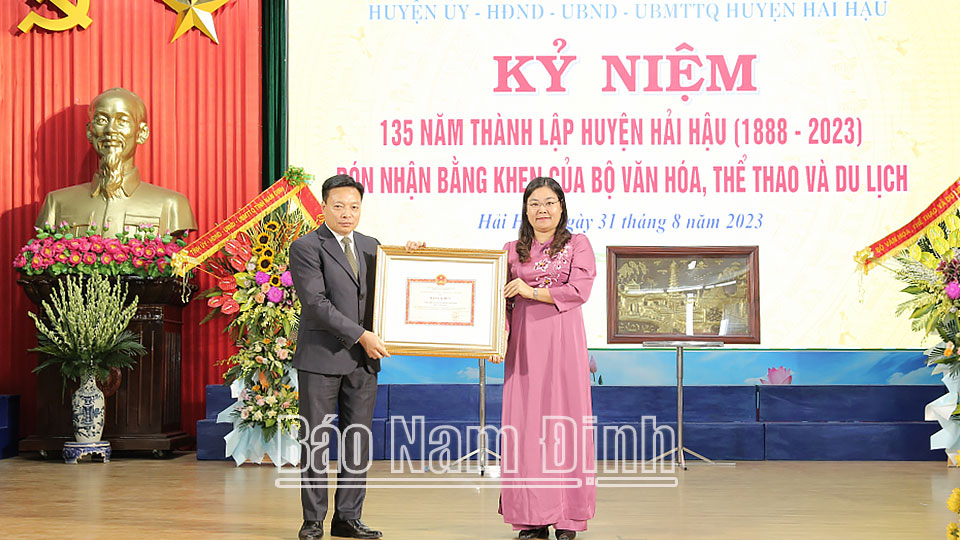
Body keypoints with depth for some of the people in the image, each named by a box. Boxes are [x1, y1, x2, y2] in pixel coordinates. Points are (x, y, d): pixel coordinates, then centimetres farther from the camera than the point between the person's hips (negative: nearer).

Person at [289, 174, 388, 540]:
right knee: (315, 441, 1)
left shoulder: (371, 246, 14)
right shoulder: (306, 247, -5)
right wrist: (361, 335, -17)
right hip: (321, 358, -5)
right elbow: (316, 303, -14)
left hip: (363, 360, 5)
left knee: (358, 442, 6)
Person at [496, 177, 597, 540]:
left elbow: (580, 290, -6)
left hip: (562, 341, -2)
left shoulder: (577, 245, 7)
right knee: (525, 422, -2)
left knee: (564, 418, -3)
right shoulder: (512, 250, 15)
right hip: (524, 343, 2)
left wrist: (532, 291, -11)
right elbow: (503, 300, 10)